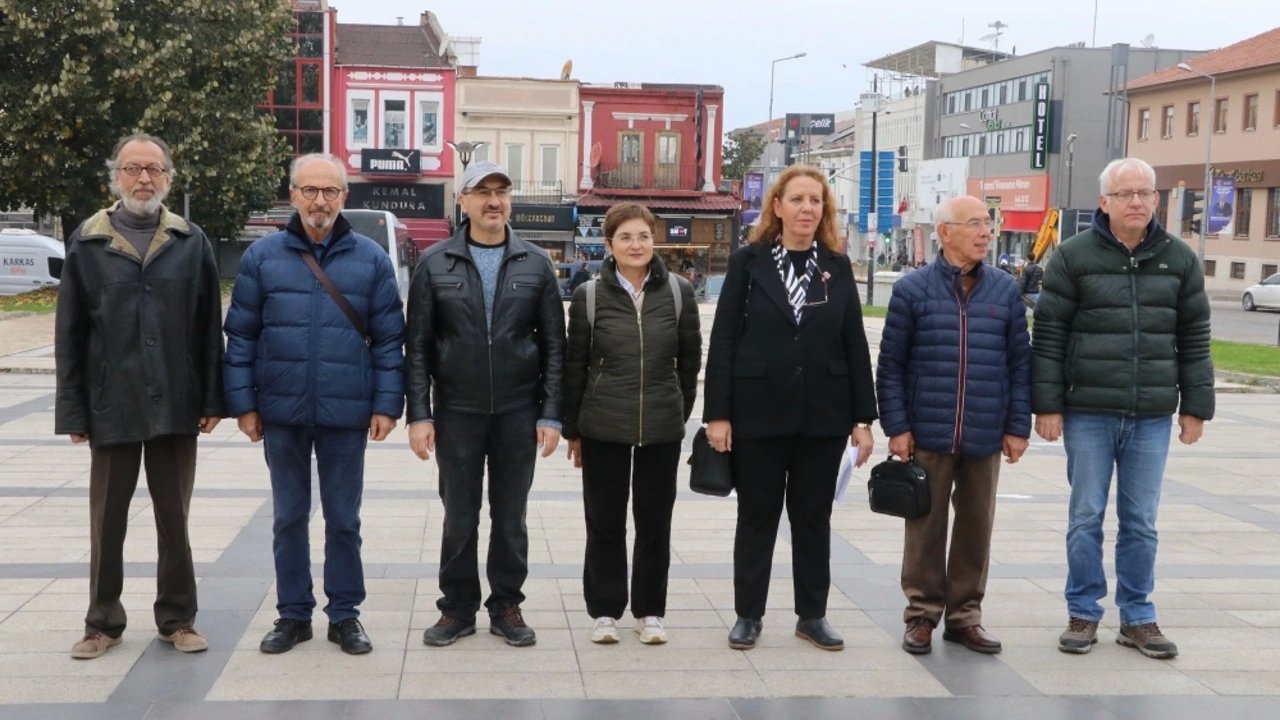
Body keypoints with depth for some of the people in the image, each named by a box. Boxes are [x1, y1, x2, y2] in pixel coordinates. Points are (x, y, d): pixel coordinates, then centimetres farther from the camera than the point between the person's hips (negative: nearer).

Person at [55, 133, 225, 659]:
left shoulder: (192, 243, 3)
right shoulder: (87, 243, 2)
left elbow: (209, 329, 3)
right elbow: (69, 334, 1)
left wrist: (212, 400, -1)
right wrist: (73, 410, -3)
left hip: (176, 406, 0)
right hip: (111, 407, 0)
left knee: (174, 518, 10)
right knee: (107, 521, 10)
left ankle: (178, 618, 22)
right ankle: (103, 622, 24)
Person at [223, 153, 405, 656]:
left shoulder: (371, 259, 0)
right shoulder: (263, 256, 1)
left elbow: (389, 339, 0)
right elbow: (241, 335, 2)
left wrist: (387, 404, -5)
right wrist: (243, 403, -2)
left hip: (346, 414, -1)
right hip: (282, 411, 1)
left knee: (343, 519, 9)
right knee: (289, 517, 12)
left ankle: (345, 615, 21)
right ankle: (293, 614, 24)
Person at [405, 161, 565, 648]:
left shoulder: (535, 264, 2)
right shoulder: (435, 264, 0)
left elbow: (553, 345, 2)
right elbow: (418, 347, 0)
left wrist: (551, 413, -4)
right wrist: (419, 414, -6)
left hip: (518, 412, 1)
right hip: (456, 411, 0)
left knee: (510, 516, 10)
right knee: (459, 516, 8)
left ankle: (506, 606, 22)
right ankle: (458, 608, 20)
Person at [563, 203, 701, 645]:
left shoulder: (679, 292, 0)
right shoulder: (589, 296, -2)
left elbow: (690, 359, 7)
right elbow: (575, 365, 3)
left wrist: (680, 412, 9)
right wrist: (572, 429, 5)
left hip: (662, 427, 1)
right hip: (603, 426, -1)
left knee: (655, 522, 9)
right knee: (605, 521, 7)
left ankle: (650, 611, 21)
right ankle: (605, 610, 19)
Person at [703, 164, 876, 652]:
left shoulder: (838, 267, 5)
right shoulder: (748, 261, -2)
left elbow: (855, 345, 5)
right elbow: (723, 340, -4)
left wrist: (863, 418, 1)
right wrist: (717, 412, -10)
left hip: (823, 415, 2)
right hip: (758, 412, -2)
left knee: (814, 517, 11)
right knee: (756, 516, 8)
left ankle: (812, 615, 23)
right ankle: (748, 615, 20)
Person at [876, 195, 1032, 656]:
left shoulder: (1005, 291, 5)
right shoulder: (913, 289, -2)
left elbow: (1020, 363, 7)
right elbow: (891, 364, -1)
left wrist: (1018, 427, 3)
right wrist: (896, 427, -6)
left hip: (985, 438, 3)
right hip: (928, 435, -2)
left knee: (976, 528, 10)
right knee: (926, 527, 6)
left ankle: (965, 615, 23)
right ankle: (922, 615, 18)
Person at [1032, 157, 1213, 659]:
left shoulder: (1179, 259, 5)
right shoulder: (1073, 256, -3)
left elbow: (1194, 339, 9)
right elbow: (1048, 336, -3)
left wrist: (1195, 406, 5)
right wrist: (1046, 405, -7)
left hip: (1153, 416, 2)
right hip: (1088, 413, -2)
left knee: (1141, 522, 9)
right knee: (1086, 517, 6)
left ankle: (1137, 617, 21)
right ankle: (1083, 613, 17)